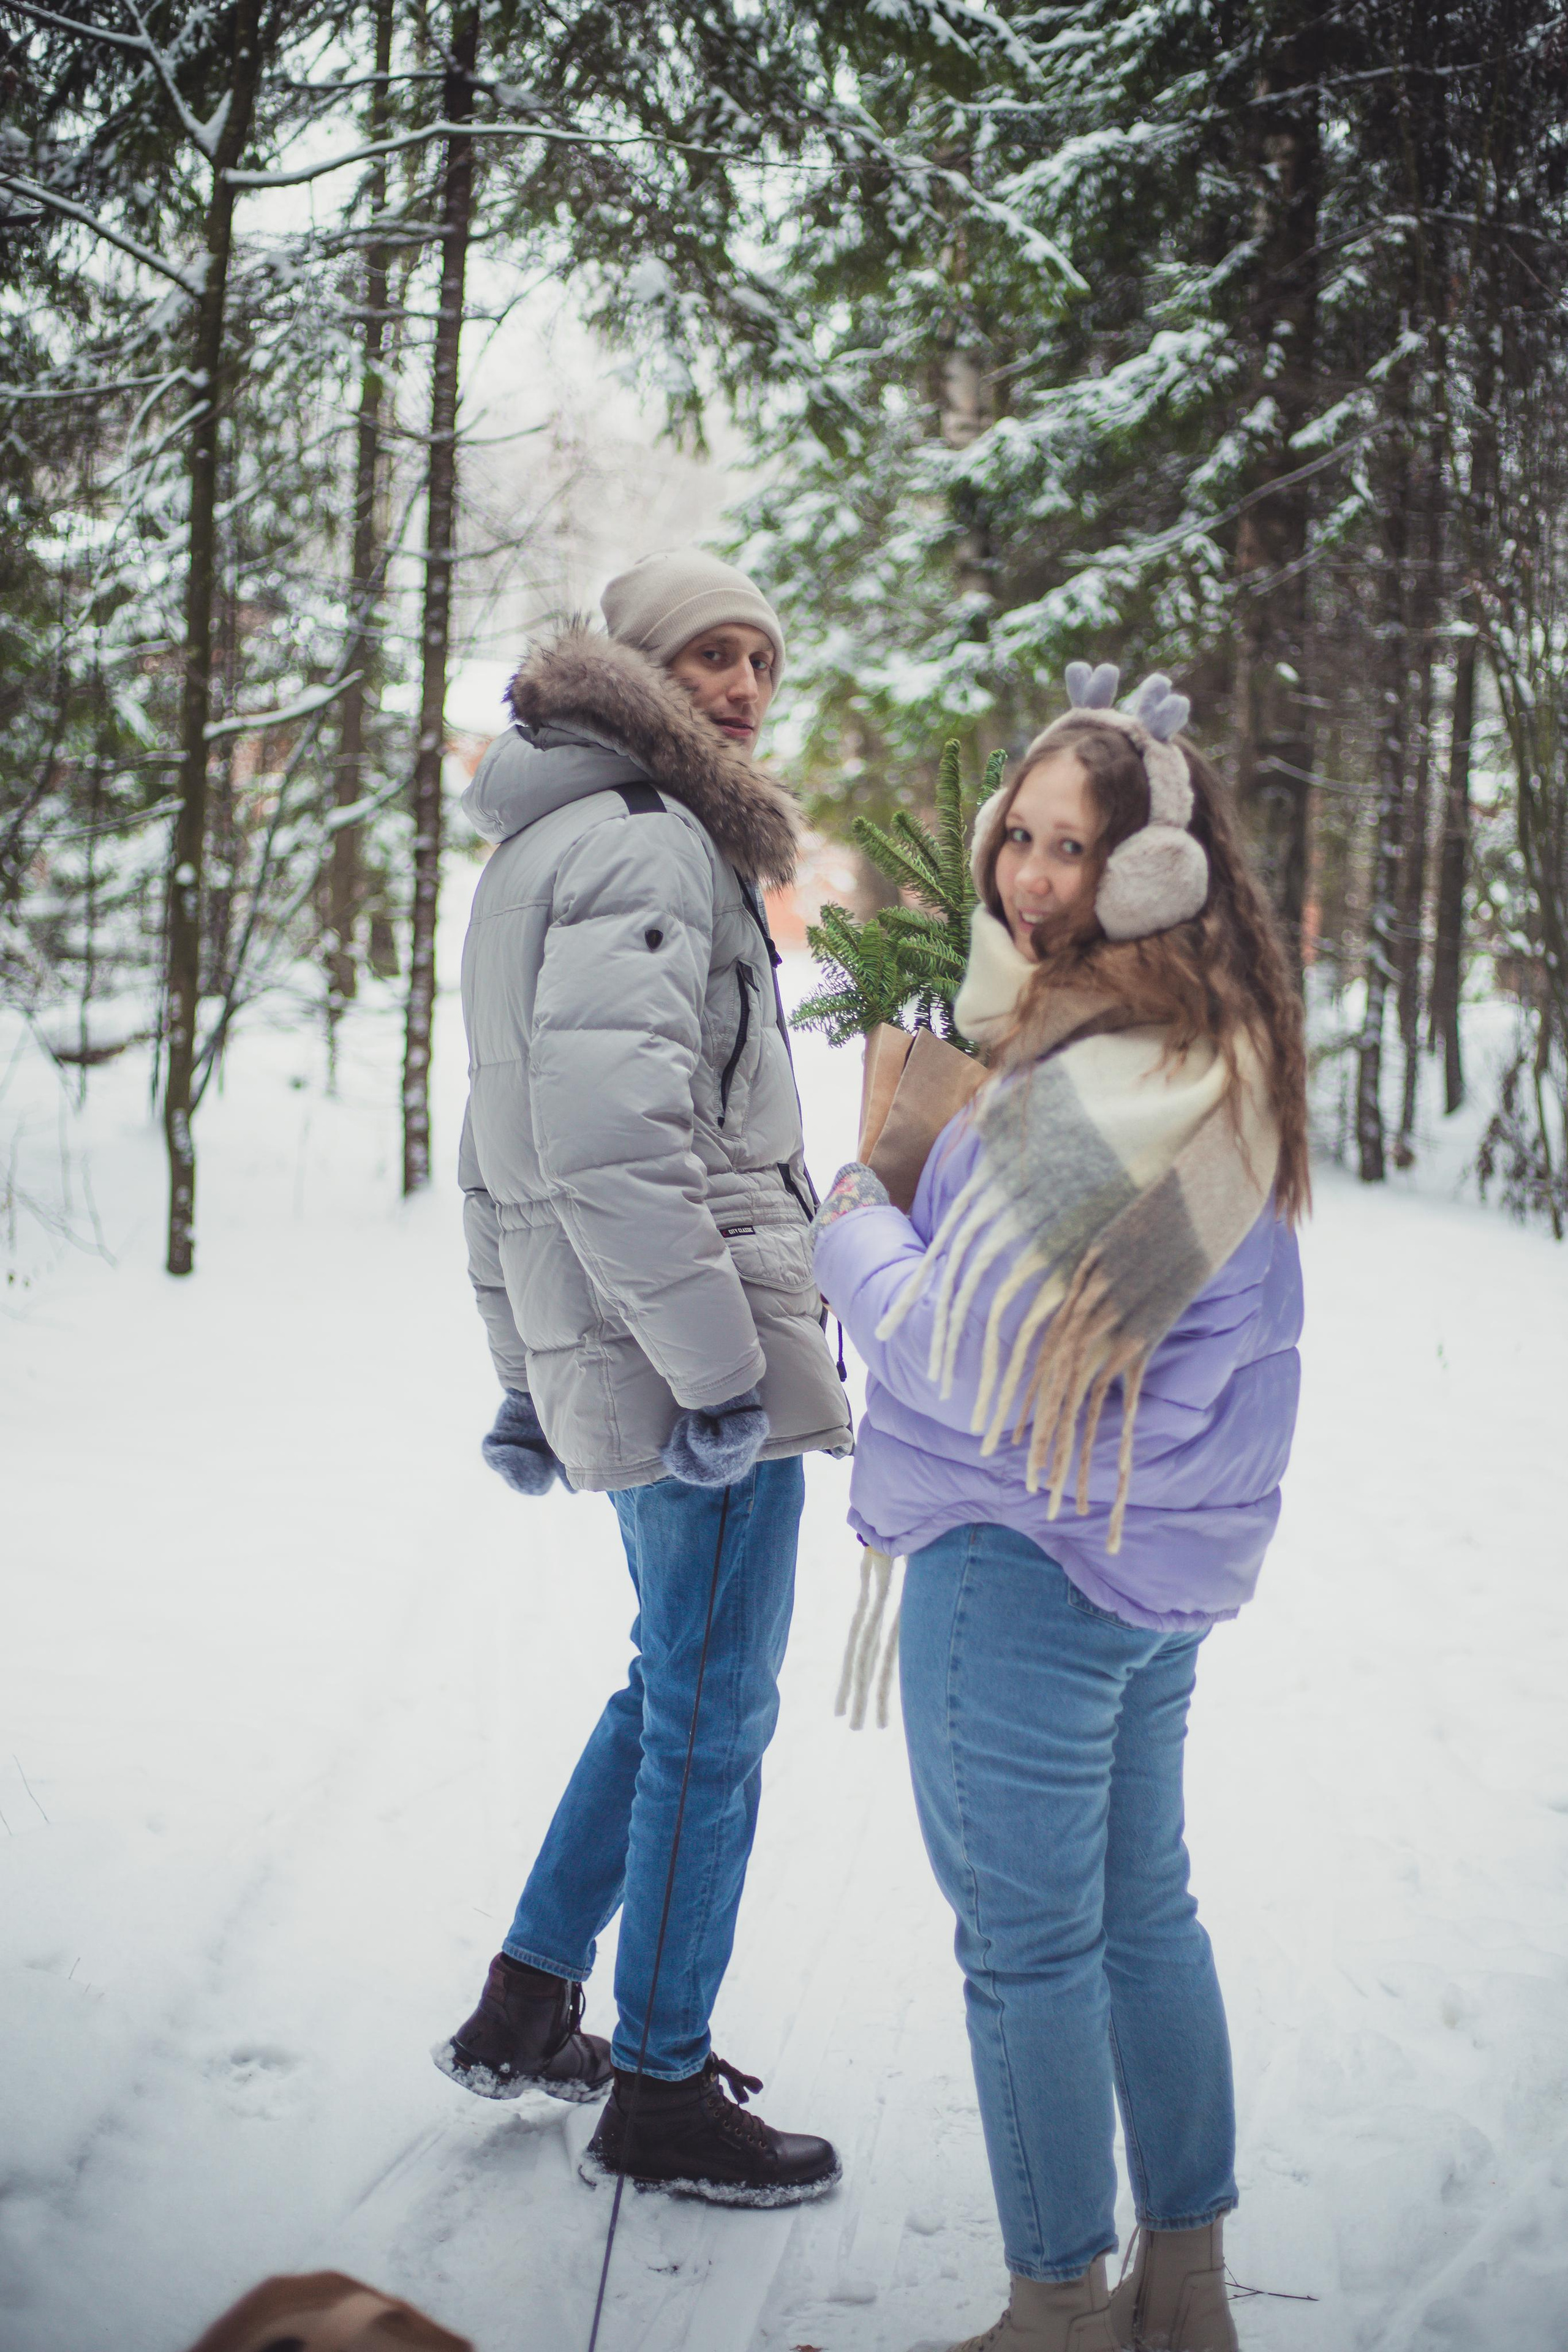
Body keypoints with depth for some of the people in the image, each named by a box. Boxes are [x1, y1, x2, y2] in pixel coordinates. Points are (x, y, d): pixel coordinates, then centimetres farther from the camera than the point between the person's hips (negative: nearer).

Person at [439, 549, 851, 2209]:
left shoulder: (540, 855, 19)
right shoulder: (645, 844, -14)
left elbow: (503, 1146, 22)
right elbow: (611, 1132, -26)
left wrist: (527, 1373, 25)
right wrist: (718, 1365, -22)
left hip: (598, 1346, 10)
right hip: (691, 1348, -10)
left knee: (680, 1677, 22)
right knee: (713, 1712, 2)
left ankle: (524, 2014, 31)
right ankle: (662, 2100, 16)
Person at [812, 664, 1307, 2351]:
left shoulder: (1112, 1086, -23)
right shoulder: (1216, 1058, 10)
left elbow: (970, 1349, -21)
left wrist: (853, 1230, -4)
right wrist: (905, 1223, 6)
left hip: (1026, 1559, -10)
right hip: (1159, 1547, 10)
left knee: (1026, 1942, 3)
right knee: (1140, 1911, 19)